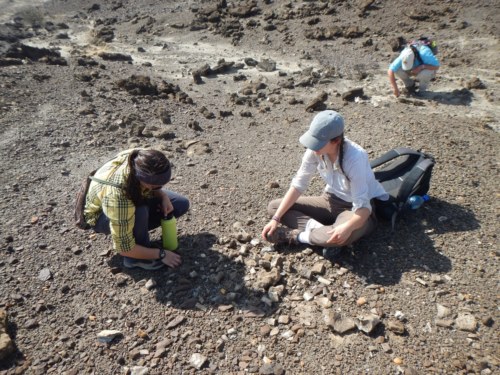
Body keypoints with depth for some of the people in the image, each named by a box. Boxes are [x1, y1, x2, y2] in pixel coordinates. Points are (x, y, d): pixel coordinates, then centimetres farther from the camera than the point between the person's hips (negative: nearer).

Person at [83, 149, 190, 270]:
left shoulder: (140, 159, -28)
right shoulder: (117, 196, -43)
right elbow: (124, 248, -33)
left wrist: (164, 197, -19)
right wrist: (161, 254, -24)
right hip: (101, 216, -6)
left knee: (182, 204, -5)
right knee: (139, 212, -39)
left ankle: (137, 230, 3)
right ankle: (136, 257, -12)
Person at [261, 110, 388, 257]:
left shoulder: (355, 158, -31)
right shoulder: (315, 151, -16)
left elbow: (363, 206, -30)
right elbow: (298, 185, -10)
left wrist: (348, 227, -52)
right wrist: (276, 219, -16)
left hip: (356, 209, -5)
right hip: (331, 200, 6)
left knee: (344, 236, -43)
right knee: (273, 207, -6)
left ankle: (295, 235, -18)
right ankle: (318, 228, -22)